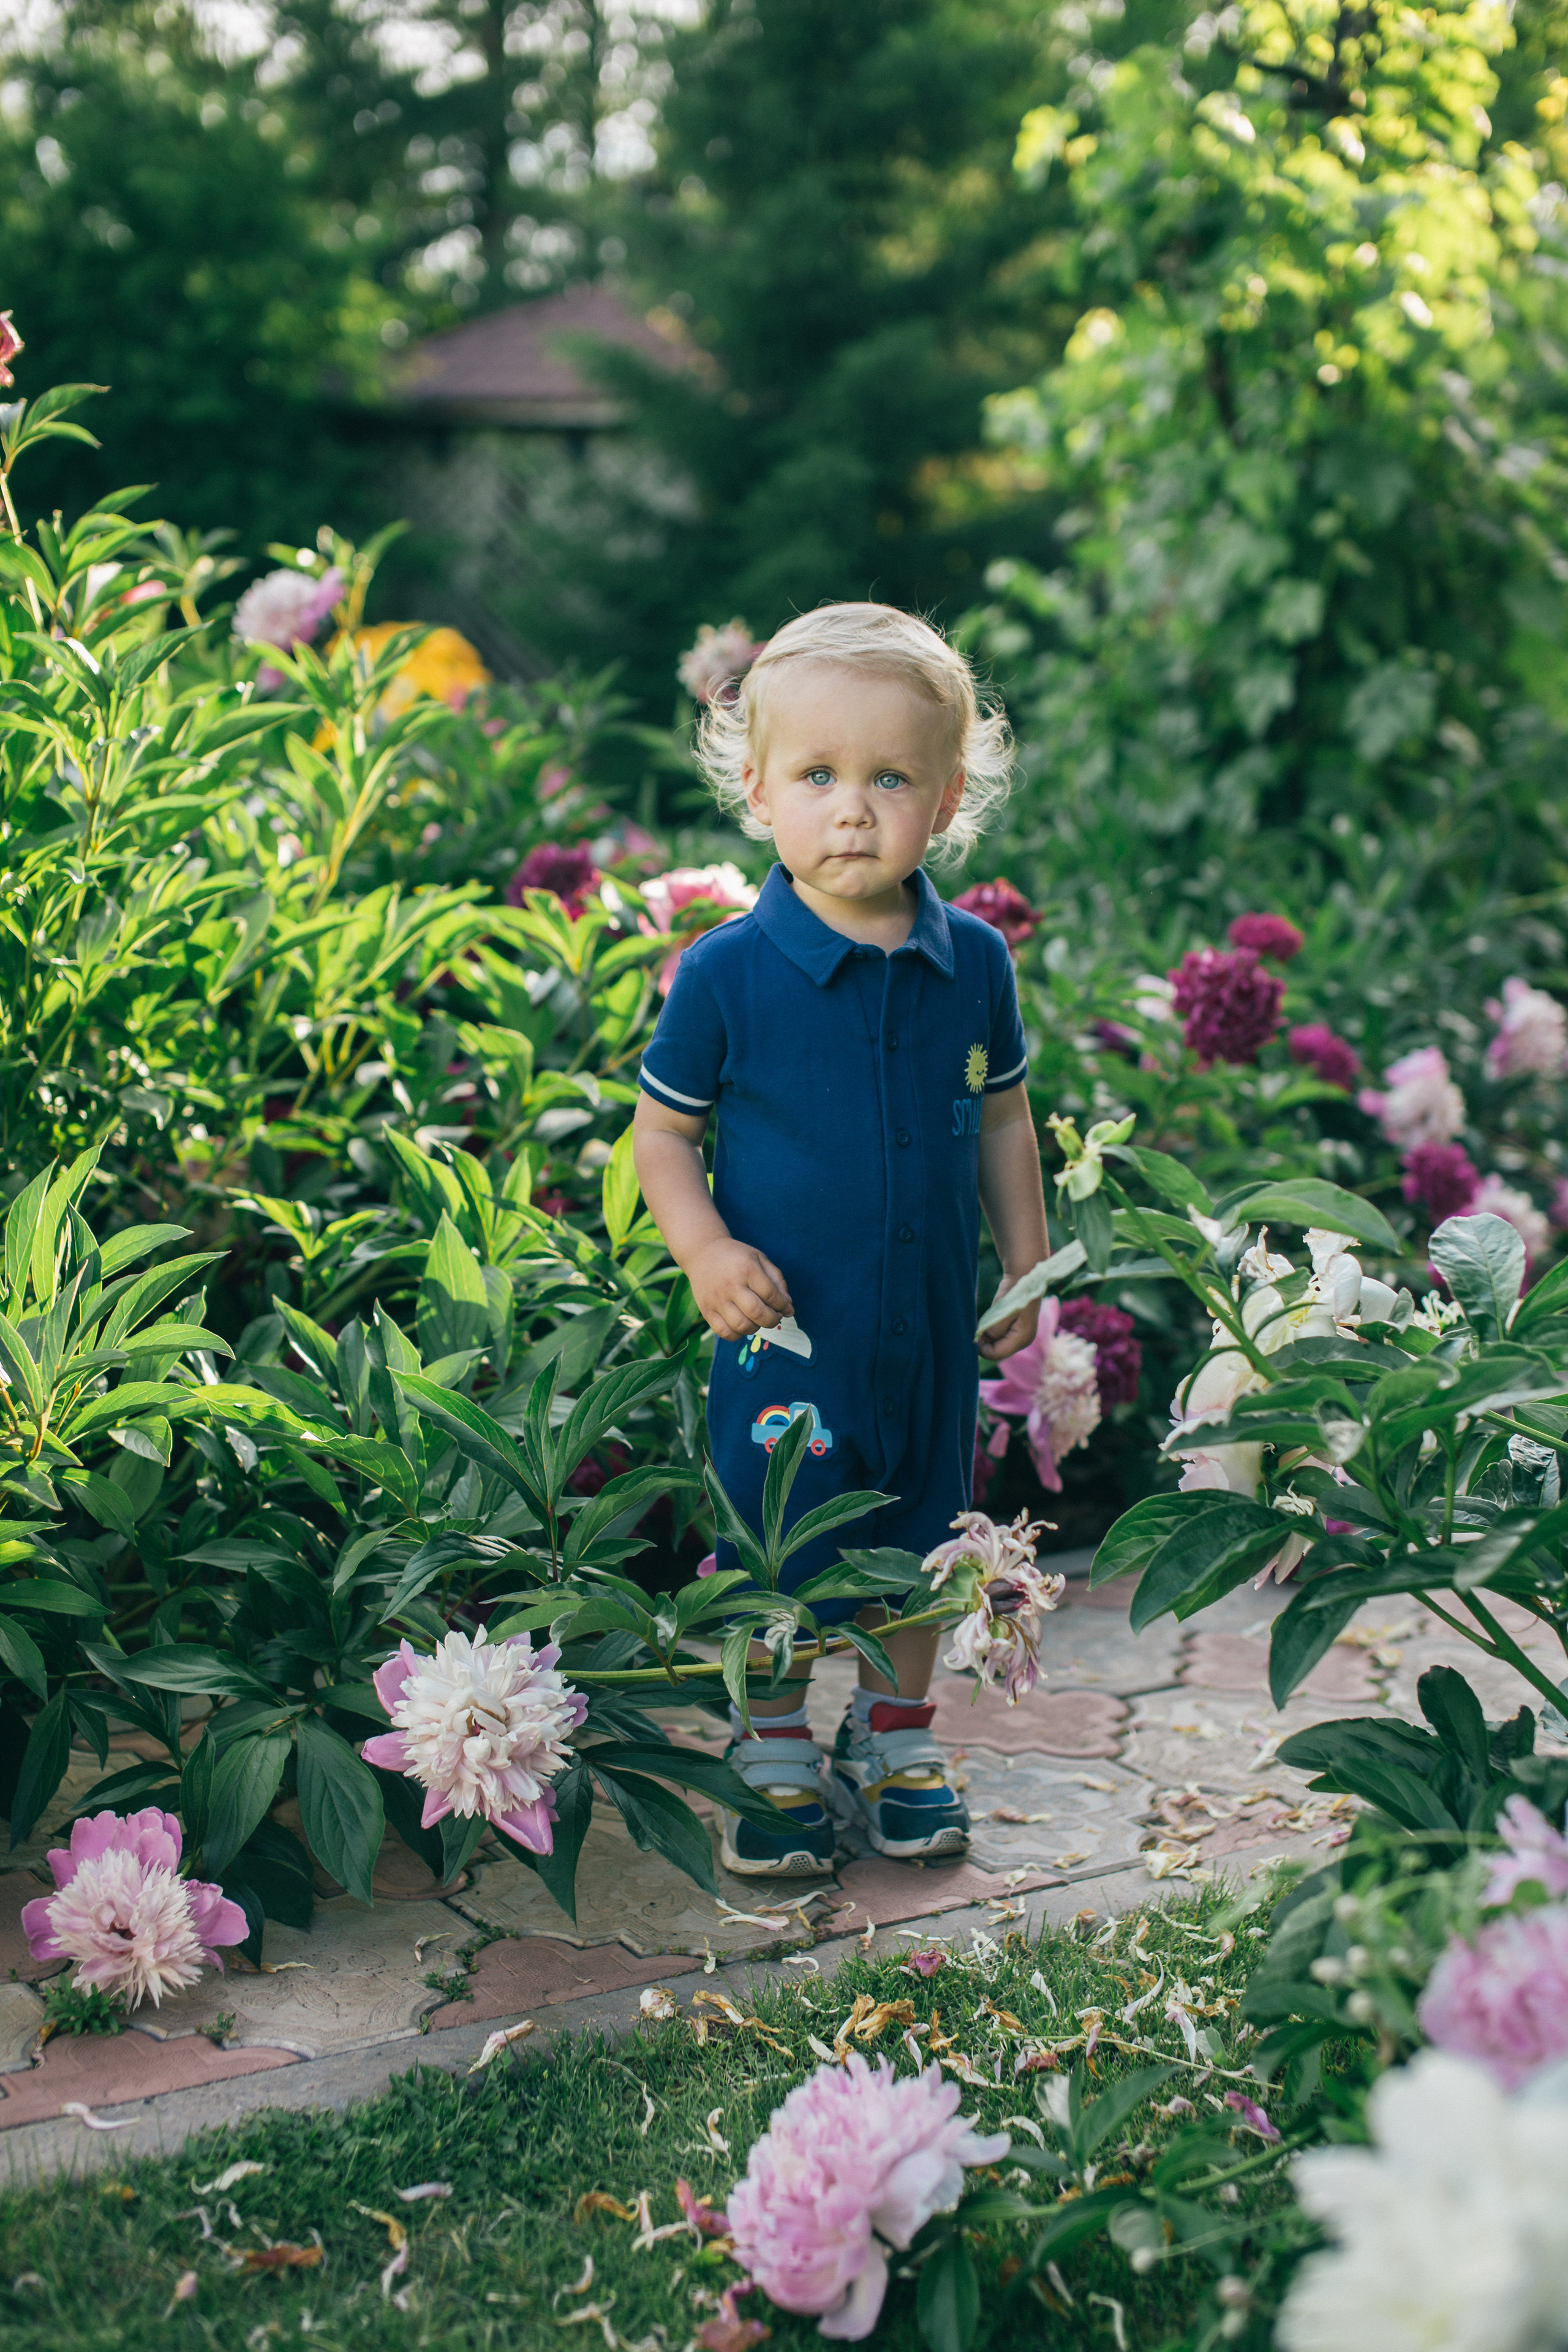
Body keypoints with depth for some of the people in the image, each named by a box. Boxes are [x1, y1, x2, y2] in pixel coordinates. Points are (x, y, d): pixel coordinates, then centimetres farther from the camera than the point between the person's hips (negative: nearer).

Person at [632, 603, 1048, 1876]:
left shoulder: (974, 962, -3)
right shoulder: (727, 972, -13)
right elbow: (664, 1130, -4)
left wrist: (1027, 1263, 10)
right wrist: (705, 1250, -18)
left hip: (933, 1328, 3)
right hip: (785, 1331, -3)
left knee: (920, 1538, 17)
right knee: (776, 1550, 9)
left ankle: (898, 1735, 39)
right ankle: (776, 1753, 31)